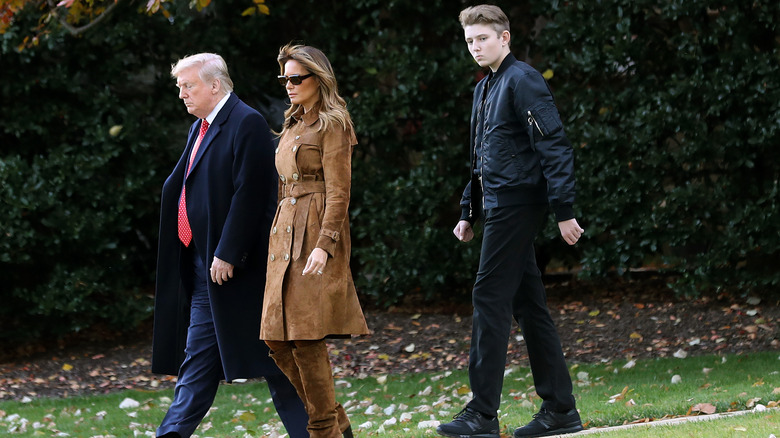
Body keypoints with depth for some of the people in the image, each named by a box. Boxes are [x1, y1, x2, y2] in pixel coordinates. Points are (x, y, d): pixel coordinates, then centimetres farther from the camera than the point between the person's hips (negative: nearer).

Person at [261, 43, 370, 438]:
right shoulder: (295, 125, 19)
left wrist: (324, 245, -22)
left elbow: (338, 192, -13)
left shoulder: (332, 125, -7)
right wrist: (281, 238, 19)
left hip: (316, 234, -9)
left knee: (305, 338, -11)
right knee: (278, 340, 5)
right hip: (286, 236, 9)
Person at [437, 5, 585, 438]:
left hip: (515, 203, -10)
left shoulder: (523, 81, -11)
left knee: (490, 297, -11)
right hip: (497, 205, 10)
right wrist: (467, 212, 22)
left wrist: (564, 211, -21)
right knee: (528, 304, 9)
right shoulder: (484, 89, 19)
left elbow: (554, 147, -16)